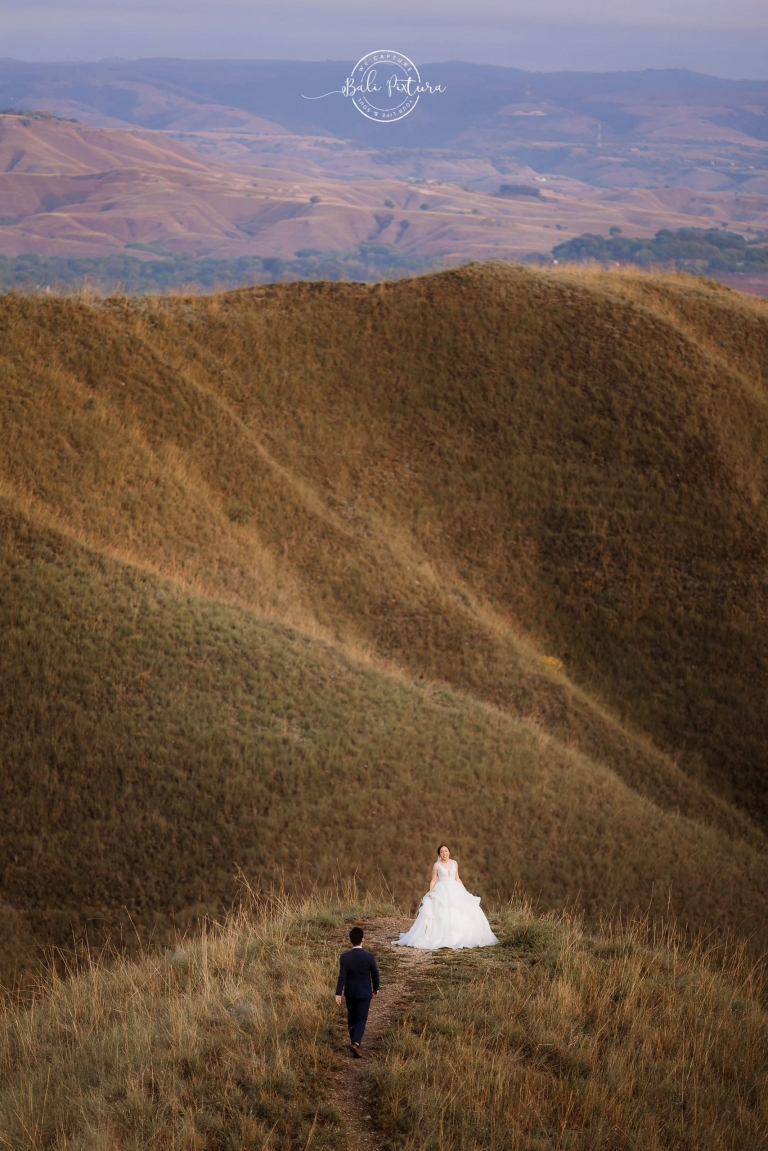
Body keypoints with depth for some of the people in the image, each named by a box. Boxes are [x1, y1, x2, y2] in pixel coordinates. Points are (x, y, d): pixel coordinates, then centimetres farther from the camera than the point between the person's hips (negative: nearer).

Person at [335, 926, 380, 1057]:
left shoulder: (345, 957, -14)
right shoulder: (369, 957, -15)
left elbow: (342, 976, -16)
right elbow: (375, 974, -4)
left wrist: (338, 994, -14)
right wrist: (376, 988, 13)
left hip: (350, 992, 2)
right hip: (365, 992, -2)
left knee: (352, 1017, 18)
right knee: (361, 1019, 3)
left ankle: (354, 1041, 30)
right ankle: (356, 1043, -15)